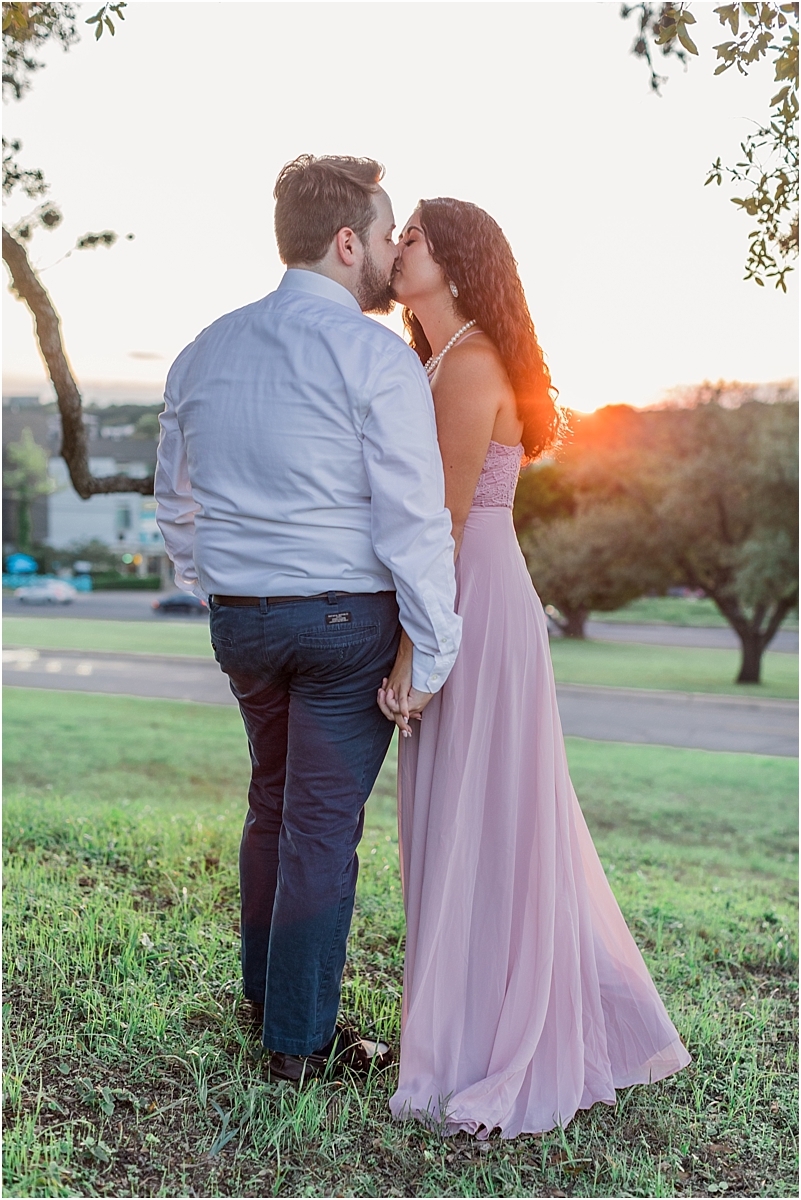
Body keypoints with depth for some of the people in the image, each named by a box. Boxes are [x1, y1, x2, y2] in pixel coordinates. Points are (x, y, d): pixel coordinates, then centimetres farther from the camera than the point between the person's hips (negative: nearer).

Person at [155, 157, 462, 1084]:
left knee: (272, 803, 22)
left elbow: (175, 504, 15)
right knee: (324, 824, 4)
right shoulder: (375, 356, -12)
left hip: (240, 618, 7)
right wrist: (434, 651, -10)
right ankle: (299, 1040, 18)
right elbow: (413, 519, -16)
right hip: (346, 616, -6)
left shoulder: (203, 351, 9)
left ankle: (263, 994, 38)